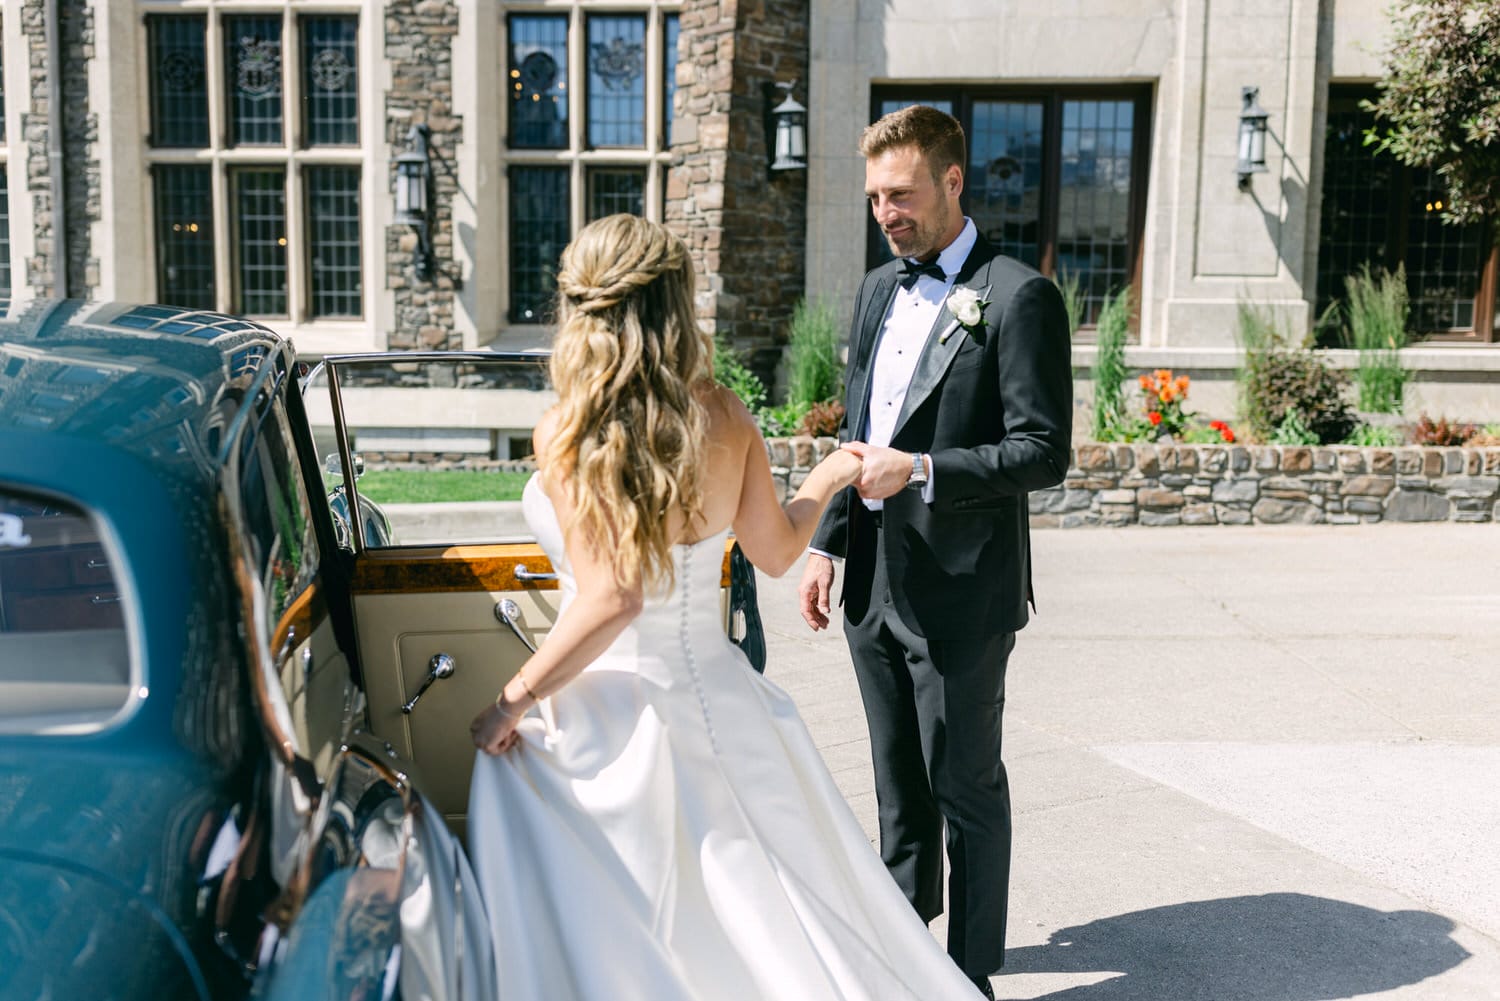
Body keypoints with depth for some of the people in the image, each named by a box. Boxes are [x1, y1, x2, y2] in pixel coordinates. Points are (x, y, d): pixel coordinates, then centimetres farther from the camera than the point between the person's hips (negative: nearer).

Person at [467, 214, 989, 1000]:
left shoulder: (567, 435, -15)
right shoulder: (725, 417, -2)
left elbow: (611, 600, -21)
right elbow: (775, 553, 8)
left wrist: (513, 700, -12)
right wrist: (826, 479, 25)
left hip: (611, 711, -5)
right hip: (717, 701, 5)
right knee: (779, 931, 21)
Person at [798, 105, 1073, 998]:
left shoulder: (1019, 297, -11)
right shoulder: (878, 291, 12)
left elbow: (1044, 451, -15)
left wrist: (918, 472, -22)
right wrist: (827, 544, 12)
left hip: (961, 591, -7)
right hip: (874, 582, 7)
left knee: (967, 789, 7)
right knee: (898, 780, 21)